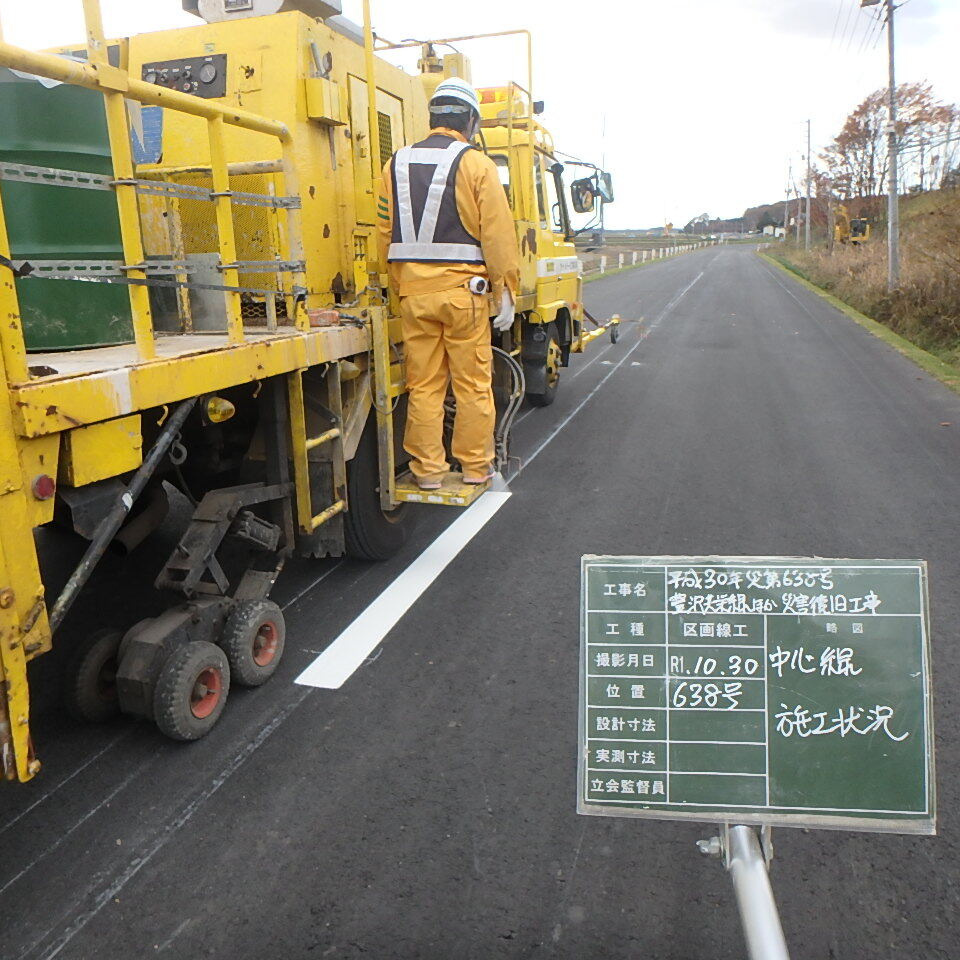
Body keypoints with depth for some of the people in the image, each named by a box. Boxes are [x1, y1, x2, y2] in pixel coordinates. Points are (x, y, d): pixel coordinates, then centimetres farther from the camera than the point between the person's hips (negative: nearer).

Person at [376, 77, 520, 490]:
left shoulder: (396, 165, 11)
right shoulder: (477, 165, -2)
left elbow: (385, 234, 10)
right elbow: (498, 235, -7)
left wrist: (401, 286, 16)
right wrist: (506, 292, -1)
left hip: (414, 292, 4)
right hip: (464, 290, -4)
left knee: (423, 385, 9)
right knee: (473, 384, 6)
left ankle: (428, 469, 14)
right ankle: (475, 467, 14)